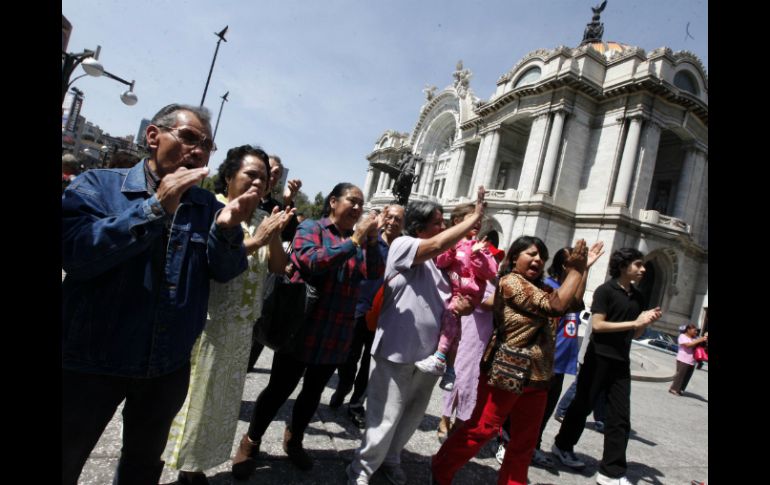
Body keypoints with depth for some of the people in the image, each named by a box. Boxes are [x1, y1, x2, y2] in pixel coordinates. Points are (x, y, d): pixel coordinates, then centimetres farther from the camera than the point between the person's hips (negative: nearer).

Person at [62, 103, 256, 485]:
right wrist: (156, 208, -28)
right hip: (93, 361, -3)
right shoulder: (97, 184, -8)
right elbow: (74, 252, -24)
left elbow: (226, 271, -5)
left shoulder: (207, 205, 1)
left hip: (169, 367, 4)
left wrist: (227, 228, -25)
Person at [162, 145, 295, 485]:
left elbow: (279, 267, 5)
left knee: (221, 397, 16)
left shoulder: (262, 218, 6)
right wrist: (253, 242, -24)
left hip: (240, 326, 6)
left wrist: (274, 237, -13)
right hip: (203, 320, -6)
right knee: (186, 393, 4)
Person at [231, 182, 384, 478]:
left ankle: (294, 440, 41)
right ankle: (250, 443, 30)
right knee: (280, 389, 8)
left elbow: (375, 273, -4)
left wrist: (371, 240, -18)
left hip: (337, 336, 5)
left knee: (313, 391, 18)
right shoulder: (311, 228, -6)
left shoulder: (359, 239, 7)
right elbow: (312, 262, -24)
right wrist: (354, 240, -22)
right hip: (302, 329, -5)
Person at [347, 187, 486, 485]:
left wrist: (461, 305, -7)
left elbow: (460, 298, 18)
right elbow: (436, 245, -26)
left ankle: (390, 460, 42)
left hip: (428, 354, 7)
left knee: (412, 417, 20)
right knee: (385, 420, 2)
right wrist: (475, 217, -18)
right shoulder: (402, 245, -8)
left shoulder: (442, 261, 11)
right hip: (397, 353, -7)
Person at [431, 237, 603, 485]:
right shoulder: (511, 282, -14)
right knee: (482, 428, -1)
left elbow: (574, 303, 14)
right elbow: (557, 305, -21)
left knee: (524, 440, 14)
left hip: (536, 376, 9)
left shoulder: (540, 286, 14)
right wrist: (575, 269, -13)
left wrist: (583, 269, 9)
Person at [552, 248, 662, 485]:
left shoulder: (638, 297, 10)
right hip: (598, 358, -6)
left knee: (620, 417, 3)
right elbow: (597, 324, -17)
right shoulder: (605, 290, -9)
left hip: (621, 362, 6)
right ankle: (562, 445, 28)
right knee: (582, 406, 8)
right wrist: (635, 322, -16)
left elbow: (635, 334, 16)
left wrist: (647, 322, -4)